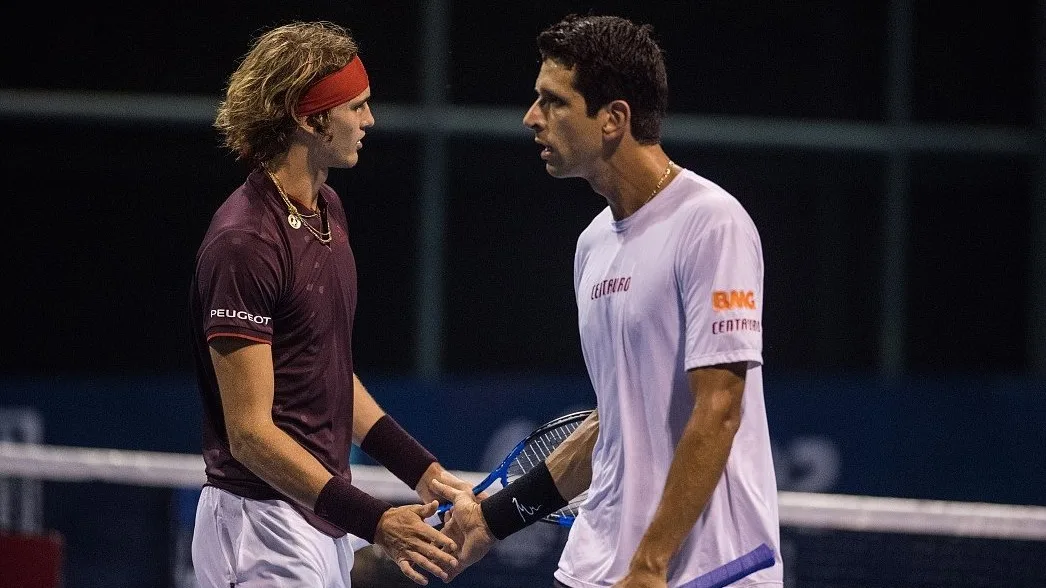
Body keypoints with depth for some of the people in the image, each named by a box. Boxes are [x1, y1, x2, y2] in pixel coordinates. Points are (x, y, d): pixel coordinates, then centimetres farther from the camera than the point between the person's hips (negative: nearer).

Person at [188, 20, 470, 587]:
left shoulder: (328, 210, 12)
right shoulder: (245, 242, -18)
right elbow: (249, 433, -20)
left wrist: (421, 470, 13)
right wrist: (373, 520, -24)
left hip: (326, 519, 9)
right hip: (264, 524, -9)